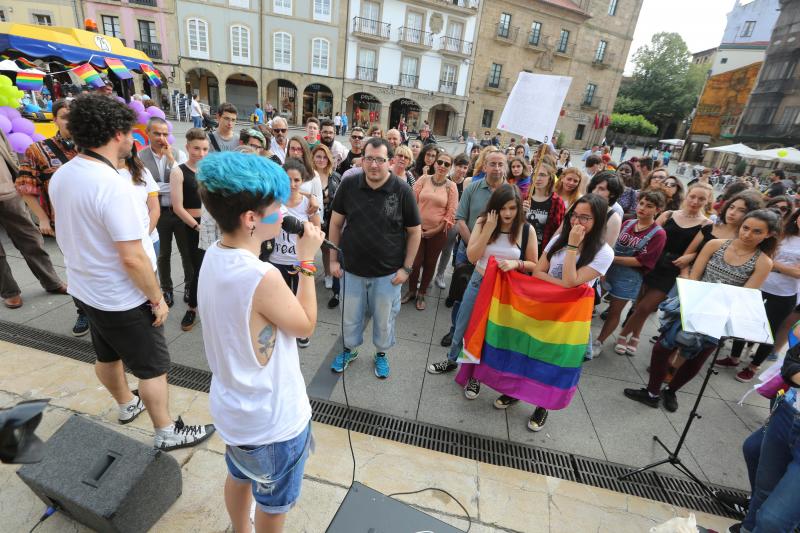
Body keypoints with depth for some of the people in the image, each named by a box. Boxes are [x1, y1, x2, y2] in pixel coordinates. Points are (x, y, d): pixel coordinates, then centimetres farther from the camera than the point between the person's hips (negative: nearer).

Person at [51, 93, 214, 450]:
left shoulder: (61, 175, -1)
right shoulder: (113, 185, -28)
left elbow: (75, 233, 11)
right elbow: (132, 258, -28)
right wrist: (157, 298, -17)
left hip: (84, 289, 9)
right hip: (122, 299, -9)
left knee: (107, 355, 27)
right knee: (153, 368, 8)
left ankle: (127, 405, 51)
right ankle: (167, 434, 25)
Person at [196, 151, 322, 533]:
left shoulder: (213, 257, -8)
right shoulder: (262, 277, -36)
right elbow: (306, 326, -17)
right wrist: (307, 261, -16)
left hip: (233, 408, 8)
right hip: (271, 420, -8)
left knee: (239, 477, 34)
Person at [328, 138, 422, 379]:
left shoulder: (403, 191, -13)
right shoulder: (349, 185, -8)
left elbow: (415, 232, -4)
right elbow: (336, 223, 2)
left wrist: (406, 268, -6)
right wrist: (333, 259, 1)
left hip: (388, 272, -1)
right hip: (352, 269, 2)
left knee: (384, 319, 17)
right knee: (350, 316, 19)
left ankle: (381, 354, 43)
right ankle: (349, 349, 47)